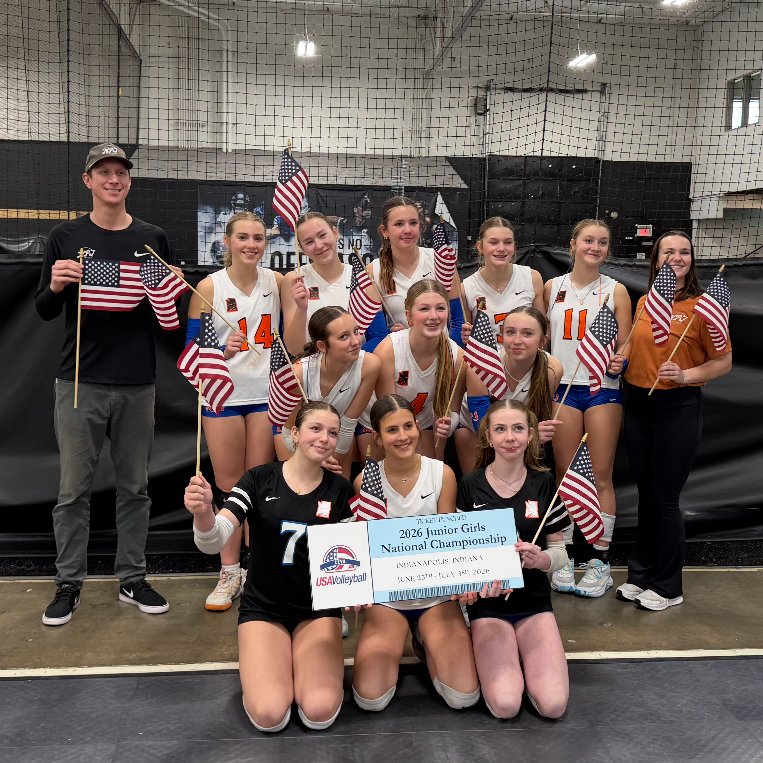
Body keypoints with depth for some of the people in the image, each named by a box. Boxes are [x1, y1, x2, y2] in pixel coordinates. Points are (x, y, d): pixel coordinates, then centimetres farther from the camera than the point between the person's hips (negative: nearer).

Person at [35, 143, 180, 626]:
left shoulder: (153, 239, 9)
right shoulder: (66, 238, 5)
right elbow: (45, 312, 5)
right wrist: (56, 286, -16)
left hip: (138, 383, 2)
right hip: (81, 382, -1)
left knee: (136, 486, 9)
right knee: (74, 489, 5)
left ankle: (132, 578, 22)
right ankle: (69, 584, 18)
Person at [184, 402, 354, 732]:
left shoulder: (340, 490, -1)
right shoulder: (260, 479, -6)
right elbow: (213, 542, -16)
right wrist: (202, 512, -38)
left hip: (318, 609, 1)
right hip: (263, 607, -1)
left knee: (320, 711, -22)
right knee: (269, 715, -21)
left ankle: (304, 658, 11)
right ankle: (260, 659, 12)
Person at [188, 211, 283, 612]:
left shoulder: (276, 282, 4)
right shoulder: (210, 287, -3)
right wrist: (220, 351, -21)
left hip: (266, 393, 2)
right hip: (223, 394, -1)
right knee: (228, 485, 4)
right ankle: (229, 573, 17)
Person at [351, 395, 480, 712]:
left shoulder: (442, 474, -4)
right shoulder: (365, 481, -5)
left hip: (436, 594, 1)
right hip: (385, 597, 0)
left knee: (463, 696, -12)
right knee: (370, 698, -16)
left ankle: (426, 640, 18)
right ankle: (393, 646, 17)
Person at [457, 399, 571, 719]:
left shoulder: (544, 483, 0)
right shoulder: (470, 485, -5)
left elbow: (559, 551, 4)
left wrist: (541, 559, -18)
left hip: (535, 600, 2)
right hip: (488, 603, -1)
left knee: (553, 704, -16)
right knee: (505, 704, -19)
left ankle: (521, 656, 14)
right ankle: (486, 653, 12)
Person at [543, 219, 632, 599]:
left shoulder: (616, 291, 6)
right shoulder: (552, 288, 9)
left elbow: (626, 346, 4)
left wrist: (618, 363, -17)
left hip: (604, 388, -1)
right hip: (562, 387, 1)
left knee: (601, 476, 1)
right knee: (565, 475, 5)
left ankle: (600, 561, 11)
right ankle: (564, 558, 15)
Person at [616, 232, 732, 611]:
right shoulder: (644, 303, 9)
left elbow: (724, 361, -6)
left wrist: (685, 375, -20)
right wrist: (620, 359, 3)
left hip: (678, 408, -5)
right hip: (638, 404, 5)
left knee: (664, 498, 1)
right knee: (645, 494, 13)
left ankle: (667, 587, 17)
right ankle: (641, 574, 27)